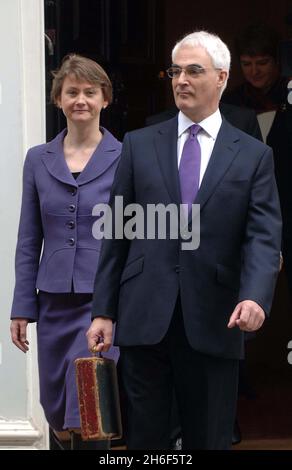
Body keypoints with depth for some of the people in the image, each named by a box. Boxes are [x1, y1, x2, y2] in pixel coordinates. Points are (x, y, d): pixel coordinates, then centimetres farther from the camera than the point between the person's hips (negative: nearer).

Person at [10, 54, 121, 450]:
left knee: (85, 421, -13)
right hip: (54, 301, 4)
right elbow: (29, 242, 10)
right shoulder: (38, 160, 8)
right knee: (57, 417, 11)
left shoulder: (126, 158, -2)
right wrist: (22, 308, 7)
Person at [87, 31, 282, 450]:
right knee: (146, 438, 6)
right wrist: (103, 311, 2)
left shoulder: (253, 155, 5)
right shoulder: (139, 145, 9)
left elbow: (264, 237, -4)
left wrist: (255, 297, -23)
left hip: (213, 323, -1)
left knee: (210, 439, 7)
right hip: (144, 319, 1)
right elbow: (116, 234, 8)